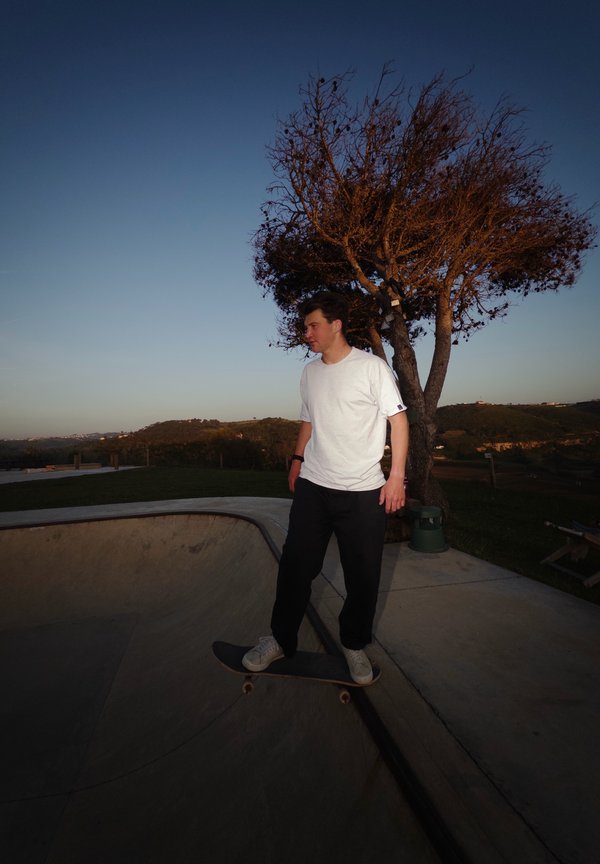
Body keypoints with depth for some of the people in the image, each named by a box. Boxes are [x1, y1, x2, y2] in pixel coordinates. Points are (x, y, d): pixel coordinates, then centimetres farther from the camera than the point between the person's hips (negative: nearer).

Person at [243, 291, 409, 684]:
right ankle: (281, 639, 25)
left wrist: (397, 475, -9)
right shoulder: (310, 372, 12)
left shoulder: (373, 367, -4)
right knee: (295, 564, 4)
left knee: (363, 575, 6)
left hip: (363, 491, -3)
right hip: (312, 487, 4)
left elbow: (399, 420, -4)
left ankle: (355, 644, 30)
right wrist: (297, 460, 16)